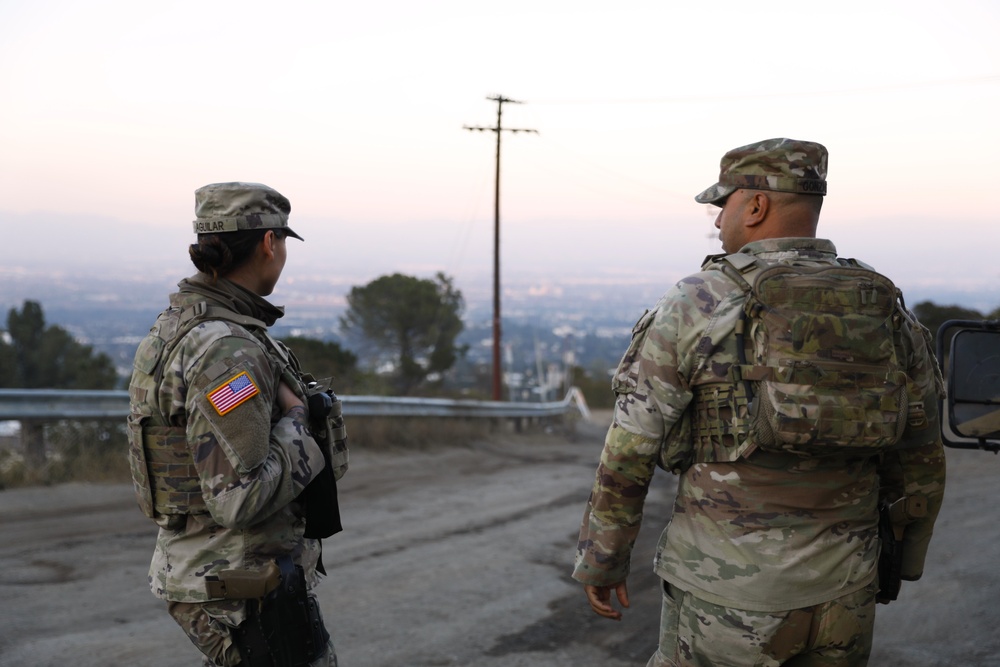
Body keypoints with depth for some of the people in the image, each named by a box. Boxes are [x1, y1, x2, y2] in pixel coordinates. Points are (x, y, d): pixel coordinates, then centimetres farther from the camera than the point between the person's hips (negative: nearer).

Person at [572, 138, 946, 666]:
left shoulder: (692, 309, -11)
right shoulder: (883, 311, 1)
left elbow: (628, 454, -9)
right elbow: (919, 459, 8)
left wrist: (600, 558, 4)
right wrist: (902, 559, 23)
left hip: (732, 588, -4)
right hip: (841, 592, 4)